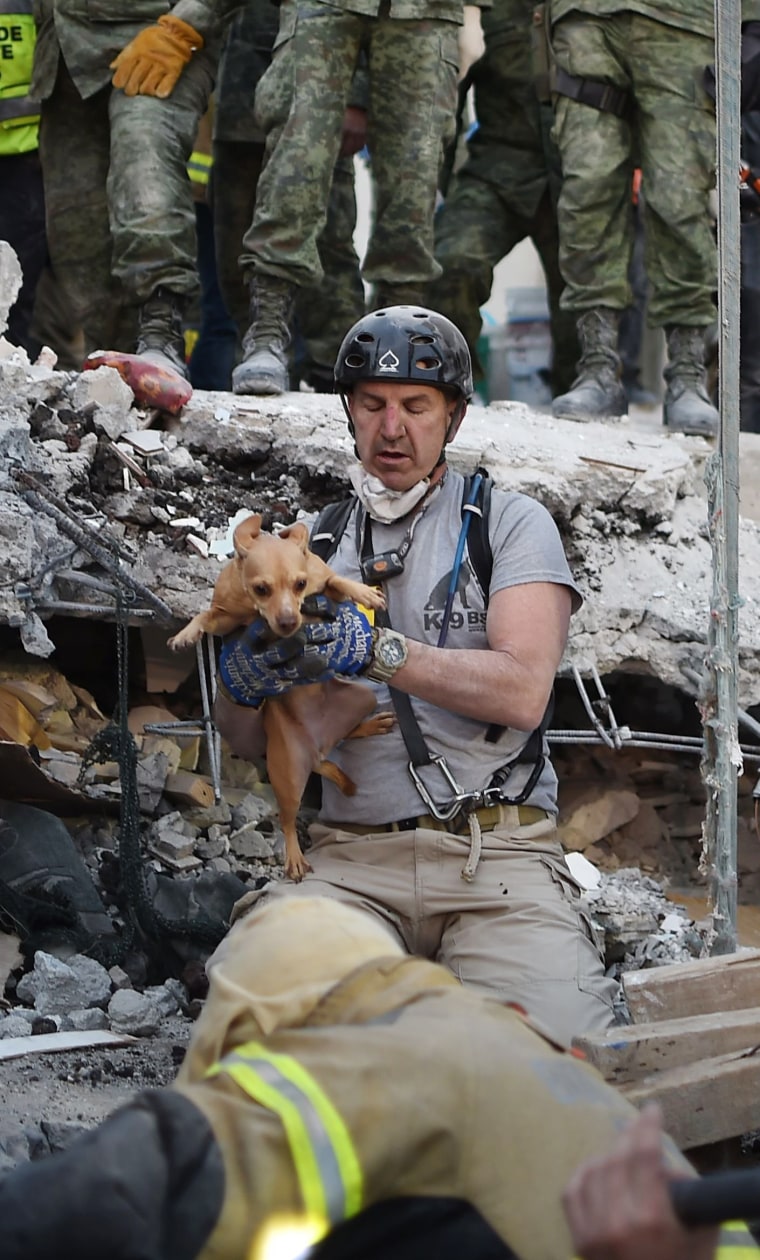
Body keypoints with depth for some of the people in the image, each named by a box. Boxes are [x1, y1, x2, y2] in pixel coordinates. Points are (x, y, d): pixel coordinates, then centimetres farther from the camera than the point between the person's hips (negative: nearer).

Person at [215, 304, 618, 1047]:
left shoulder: (510, 523, 9)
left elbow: (522, 692, -8)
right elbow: (247, 744, 15)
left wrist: (378, 652, -19)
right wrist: (241, 686, -9)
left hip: (497, 853, -2)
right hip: (352, 858, 2)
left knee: (558, 1039, -27)